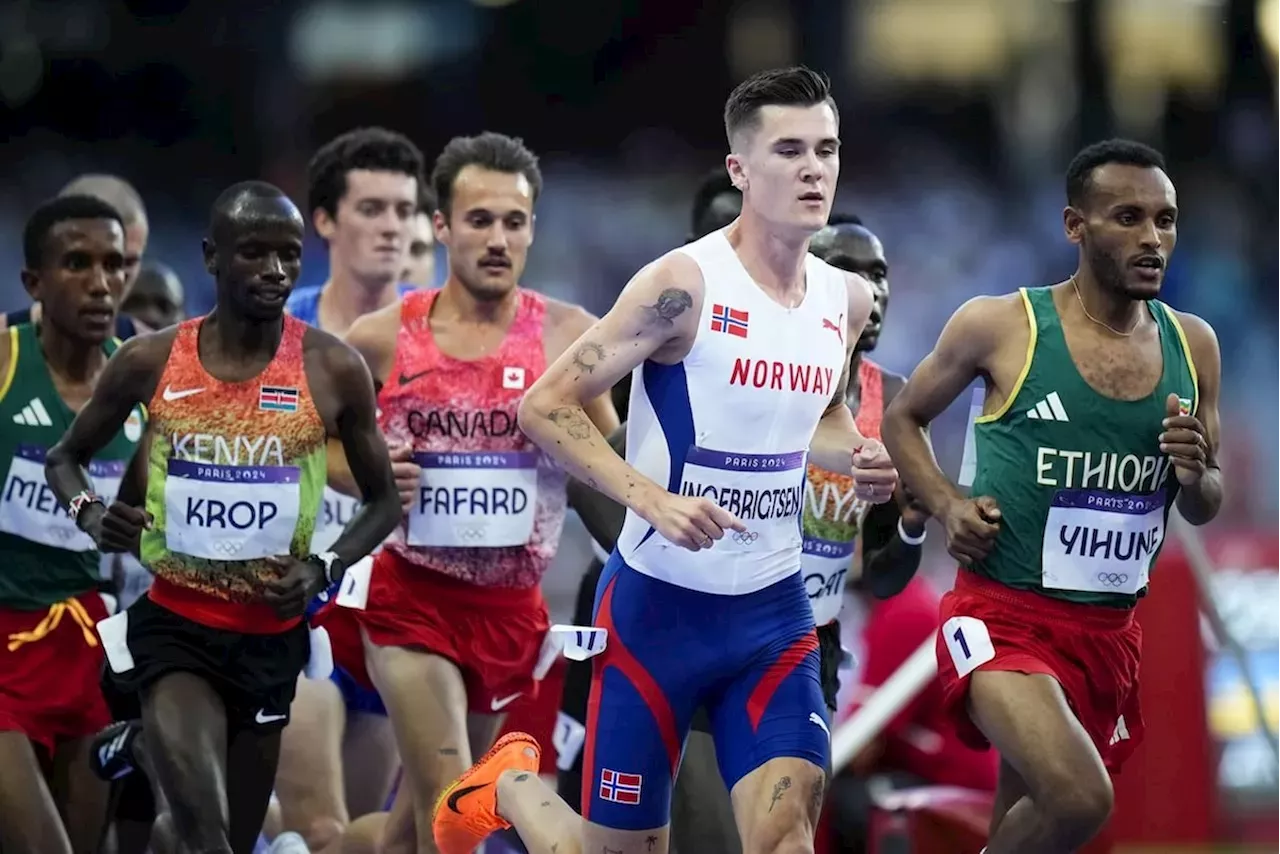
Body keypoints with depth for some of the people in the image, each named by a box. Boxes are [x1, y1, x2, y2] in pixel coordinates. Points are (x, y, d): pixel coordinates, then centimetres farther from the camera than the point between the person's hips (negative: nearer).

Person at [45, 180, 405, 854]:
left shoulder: (333, 369, -5)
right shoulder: (150, 362, -4)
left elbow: (384, 499, 6)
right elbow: (64, 458, 11)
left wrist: (324, 569, -12)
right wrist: (89, 513, -12)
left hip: (272, 635, 2)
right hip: (174, 622, -1)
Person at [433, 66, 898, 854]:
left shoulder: (846, 300, 3)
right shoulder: (685, 284, -16)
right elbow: (546, 406, -15)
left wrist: (855, 459, 2)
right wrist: (654, 499, -25)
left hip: (773, 610, 4)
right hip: (660, 604, -4)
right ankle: (507, 784, 39)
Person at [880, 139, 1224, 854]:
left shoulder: (1192, 345, 6)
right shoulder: (1001, 326, -6)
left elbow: (1205, 508, 16)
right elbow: (904, 419, 10)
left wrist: (1195, 476, -8)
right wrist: (948, 506, -8)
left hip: (1110, 633, 6)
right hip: (1004, 617, -6)